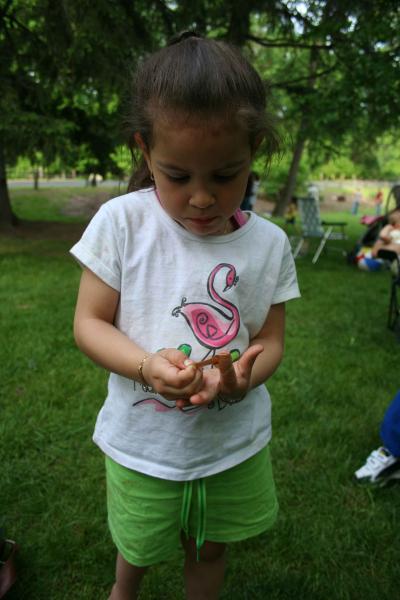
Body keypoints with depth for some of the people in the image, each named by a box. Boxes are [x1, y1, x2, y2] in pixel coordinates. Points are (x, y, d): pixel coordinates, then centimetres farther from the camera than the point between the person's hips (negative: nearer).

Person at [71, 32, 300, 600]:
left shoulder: (270, 244, -11)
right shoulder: (121, 222, -17)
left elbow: (270, 340, -4)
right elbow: (88, 323, -12)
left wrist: (244, 376, -27)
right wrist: (146, 365, -31)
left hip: (235, 444, 1)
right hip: (143, 444, 0)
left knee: (210, 551, 24)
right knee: (139, 547, 26)